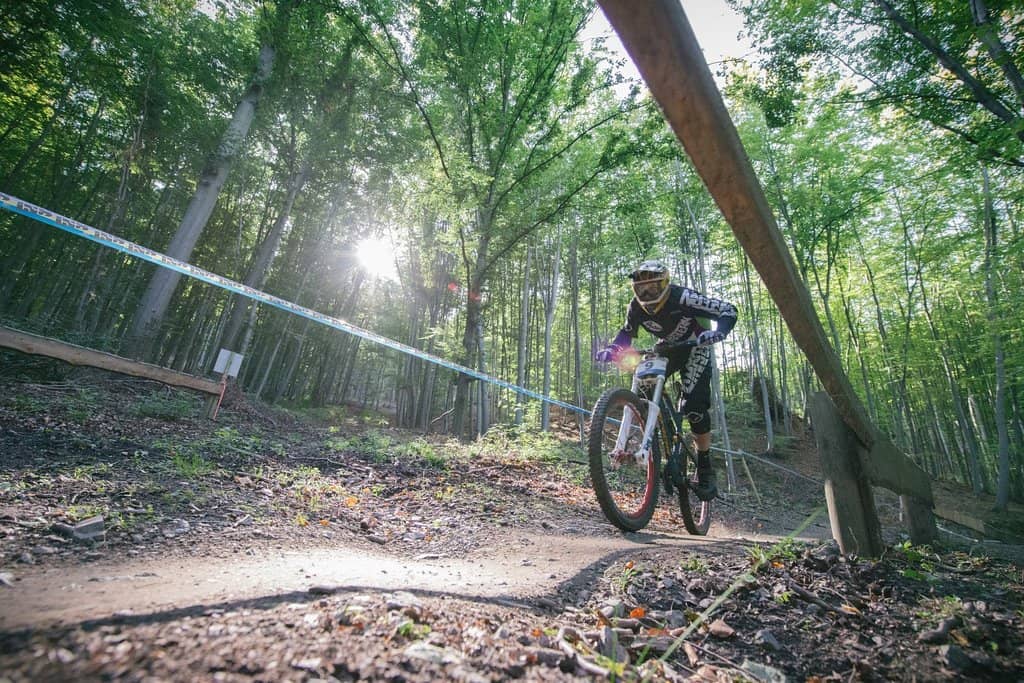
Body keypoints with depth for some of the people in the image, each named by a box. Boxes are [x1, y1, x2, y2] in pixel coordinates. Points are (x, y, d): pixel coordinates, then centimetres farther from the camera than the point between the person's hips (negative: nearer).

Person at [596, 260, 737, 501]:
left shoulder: (682, 298, -32)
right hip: (666, 349, 5)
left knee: (695, 406, -19)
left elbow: (728, 310, -28)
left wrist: (717, 333, -48)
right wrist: (610, 350, -23)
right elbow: (626, 334, -2)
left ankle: (705, 469, -3)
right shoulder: (636, 307, -17)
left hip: (694, 349, -5)